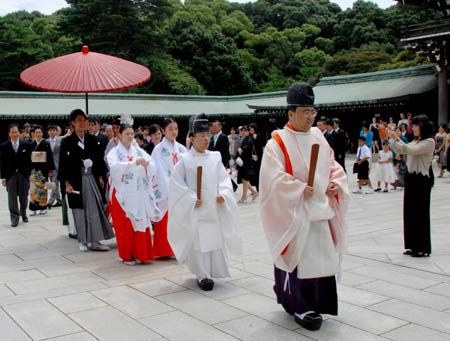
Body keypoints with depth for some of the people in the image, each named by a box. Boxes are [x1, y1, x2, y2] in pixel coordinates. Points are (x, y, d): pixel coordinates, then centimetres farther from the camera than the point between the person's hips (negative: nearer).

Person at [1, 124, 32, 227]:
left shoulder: (26, 145, 1)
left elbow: (29, 161, 4)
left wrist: (29, 174, 1)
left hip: (23, 175, 1)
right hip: (10, 175, -1)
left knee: (23, 197, 10)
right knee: (12, 198, -2)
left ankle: (23, 214, 32)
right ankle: (14, 218, 4)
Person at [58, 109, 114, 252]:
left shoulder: (92, 139, 6)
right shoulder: (67, 142, -4)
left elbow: (99, 159, 11)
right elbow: (63, 164, -5)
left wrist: (100, 177, 6)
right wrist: (66, 183, -10)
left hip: (91, 178, 3)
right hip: (76, 180, -3)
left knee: (94, 209, 1)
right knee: (79, 210, 4)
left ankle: (94, 241, 8)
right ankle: (82, 241, 15)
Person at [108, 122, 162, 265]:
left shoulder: (138, 151, 8)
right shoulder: (115, 152, -2)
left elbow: (152, 166, 0)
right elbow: (115, 167, -22)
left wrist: (145, 164, -22)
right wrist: (134, 163, -31)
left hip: (139, 194, 3)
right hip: (123, 195, -3)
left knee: (141, 223, 5)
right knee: (125, 226, 1)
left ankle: (139, 253, 17)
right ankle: (126, 256, 13)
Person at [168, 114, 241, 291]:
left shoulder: (215, 157, 5)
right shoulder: (185, 160, -5)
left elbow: (224, 179, 7)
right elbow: (176, 183, -5)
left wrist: (223, 194, -10)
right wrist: (191, 199, -13)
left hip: (214, 209, 4)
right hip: (195, 211, -4)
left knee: (216, 240, 9)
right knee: (198, 242, -3)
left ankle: (212, 271, 26)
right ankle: (202, 275, 10)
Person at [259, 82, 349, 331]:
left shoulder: (318, 138, 11)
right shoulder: (278, 142, -8)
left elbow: (333, 166, 15)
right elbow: (274, 177, -16)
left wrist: (336, 184, -4)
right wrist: (300, 190, -20)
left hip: (320, 208, 6)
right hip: (293, 212, -6)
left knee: (323, 255, 9)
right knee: (298, 256, -2)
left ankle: (316, 303, 26)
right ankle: (299, 307, 11)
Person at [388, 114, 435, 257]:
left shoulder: (429, 141, -11)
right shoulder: (416, 141, 16)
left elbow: (412, 150, -24)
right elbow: (402, 150, 11)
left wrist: (396, 139, -27)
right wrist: (393, 140, -3)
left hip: (422, 179, -8)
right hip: (411, 177, 8)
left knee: (420, 212, -2)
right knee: (409, 211, 9)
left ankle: (423, 248, 7)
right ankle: (413, 245, 18)